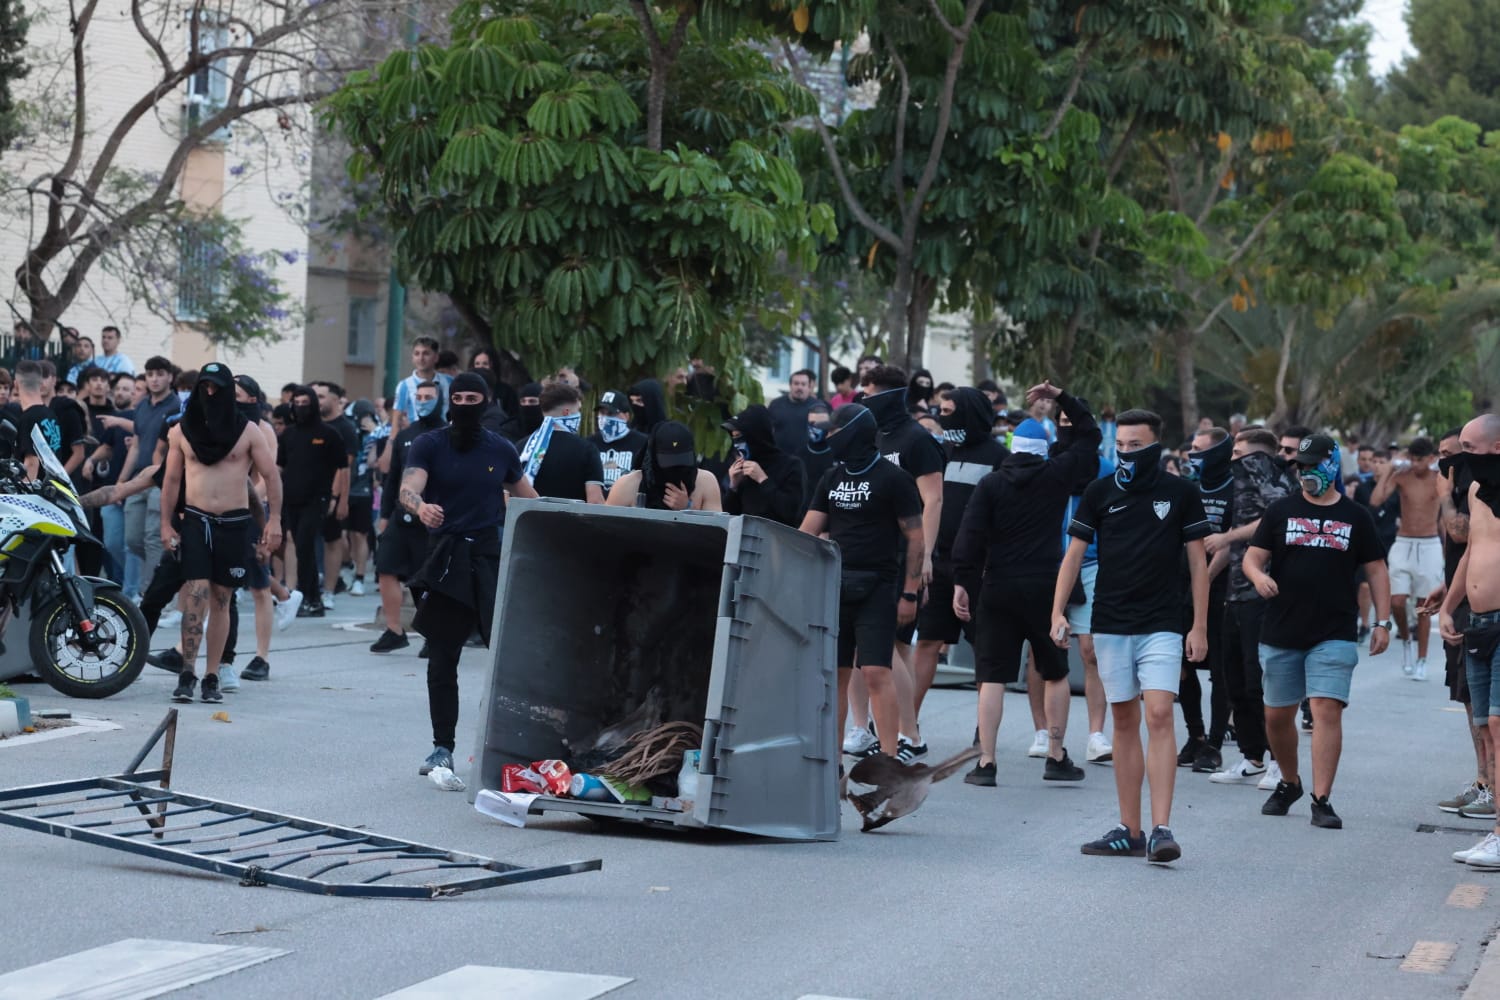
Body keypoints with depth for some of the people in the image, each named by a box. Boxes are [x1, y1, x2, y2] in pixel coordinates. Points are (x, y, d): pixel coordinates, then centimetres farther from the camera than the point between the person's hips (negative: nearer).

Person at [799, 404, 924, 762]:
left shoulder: (892, 479, -5)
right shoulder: (832, 478, 13)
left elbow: (915, 538, -6)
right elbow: (808, 531, 11)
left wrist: (909, 594, -10)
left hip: (877, 588, -6)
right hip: (835, 587, 6)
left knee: (876, 673, -12)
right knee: (834, 674, 7)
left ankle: (890, 756, -11)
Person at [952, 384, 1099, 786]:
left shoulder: (990, 484, 2)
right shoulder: (1057, 475, 3)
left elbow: (971, 535, -7)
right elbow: (1088, 435, 17)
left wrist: (962, 582, -5)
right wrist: (1062, 398, 20)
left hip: (998, 588, 0)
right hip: (1046, 587, 0)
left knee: (992, 677, 0)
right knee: (1056, 674, 14)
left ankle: (986, 763, -4)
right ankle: (1056, 758, 15)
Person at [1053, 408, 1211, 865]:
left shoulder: (1181, 493, 1)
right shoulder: (1100, 492, 5)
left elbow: (1197, 561, 4)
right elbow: (1074, 554, 8)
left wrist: (1200, 626, 0)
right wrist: (1058, 611, -2)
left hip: (1161, 625, -3)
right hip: (1111, 623, 3)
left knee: (1159, 714, -15)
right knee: (1124, 722, 7)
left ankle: (1161, 829, -17)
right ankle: (1130, 831, 12)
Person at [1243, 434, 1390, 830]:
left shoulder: (1355, 517, 7)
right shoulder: (1281, 511, 7)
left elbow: (1376, 571, 10)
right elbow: (1252, 557, 4)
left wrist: (1383, 622, 3)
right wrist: (1258, 575, -20)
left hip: (1334, 635, -2)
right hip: (1281, 632, 2)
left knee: (1327, 711, -14)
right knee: (1277, 716, 9)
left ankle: (1321, 800, -13)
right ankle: (1289, 783, 33)